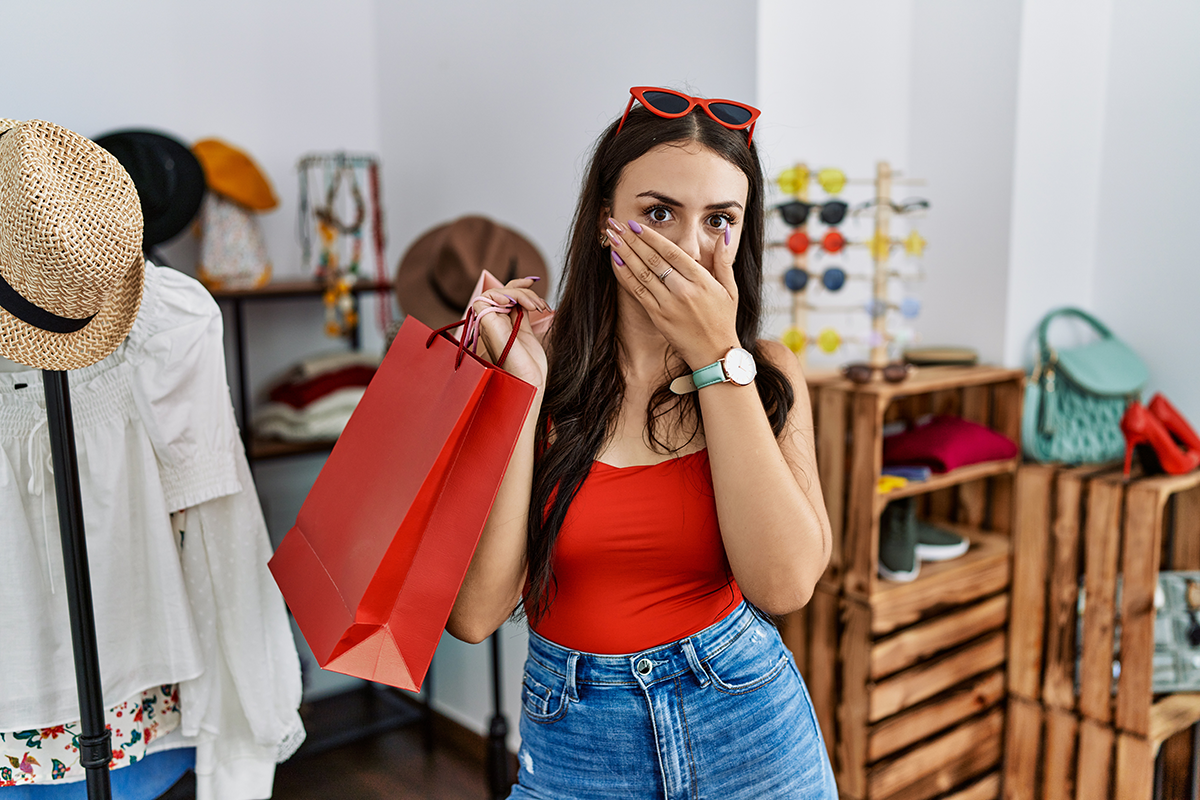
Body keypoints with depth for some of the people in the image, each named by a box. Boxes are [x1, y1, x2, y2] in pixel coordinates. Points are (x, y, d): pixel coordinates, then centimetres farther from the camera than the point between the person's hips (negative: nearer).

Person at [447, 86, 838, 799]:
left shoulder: (765, 374, -6)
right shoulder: (524, 374, -10)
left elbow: (784, 585, -21)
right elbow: (474, 614, -17)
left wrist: (715, 356, -20)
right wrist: (526, 389, -20)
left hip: (746, 734, 1)